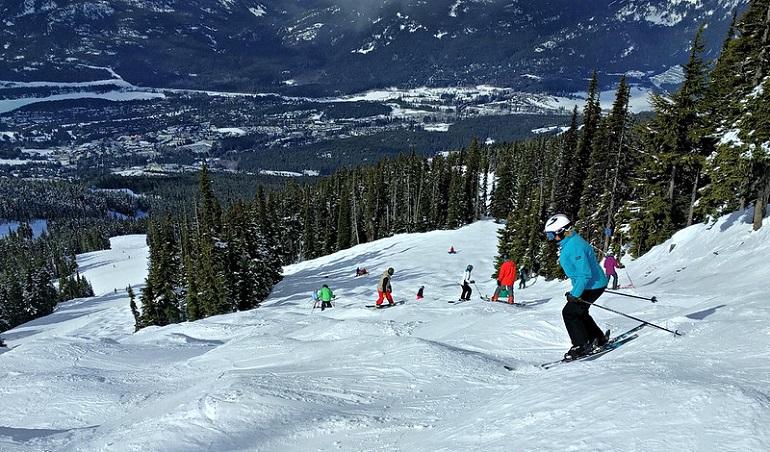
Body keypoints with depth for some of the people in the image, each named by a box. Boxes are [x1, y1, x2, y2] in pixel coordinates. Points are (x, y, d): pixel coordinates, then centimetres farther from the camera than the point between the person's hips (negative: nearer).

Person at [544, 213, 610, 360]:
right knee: (578, 312, 21)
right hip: (593, 284, 11)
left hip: (593, 286, -11)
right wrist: (575, 289, 24)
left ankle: (581, 345, 3)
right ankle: (598, 338, 34)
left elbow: (585, 274, -31)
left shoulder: (574, 247, -28)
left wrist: (574, 294, -25)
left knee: (569, 312, -7)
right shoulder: (569, 242, 6)